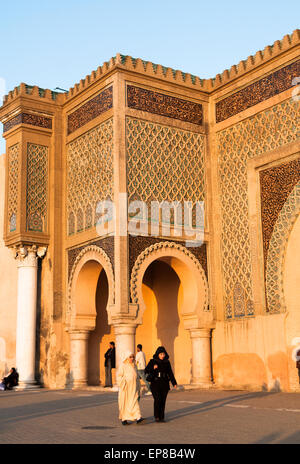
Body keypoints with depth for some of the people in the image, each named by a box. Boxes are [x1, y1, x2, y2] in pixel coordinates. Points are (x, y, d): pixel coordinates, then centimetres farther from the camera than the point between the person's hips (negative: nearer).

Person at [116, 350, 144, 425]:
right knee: (124, 403, 4)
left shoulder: (134, 366, 11)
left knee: (134, 402, -8)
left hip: (133, 389, 3)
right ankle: (124, 419, 16)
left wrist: (138, 388, 17)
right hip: (125, 389, -3)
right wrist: (124, 382, -15)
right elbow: (119, 376, -6)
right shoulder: (123, 366, -5)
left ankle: (137, 417, -16)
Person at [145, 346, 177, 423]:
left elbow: (170, 373, 13)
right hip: (155, 384, -3)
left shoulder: (167, 362, 7)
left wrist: (174, 383, 7)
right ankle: (156, 416, 0)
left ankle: (161, 417, 10)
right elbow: (146, 371, -1)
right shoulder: (152, 361, -1)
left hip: (164, 384, 3)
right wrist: (153, 368, -18)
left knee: (163, 401, 0)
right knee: (157, 399, -15)